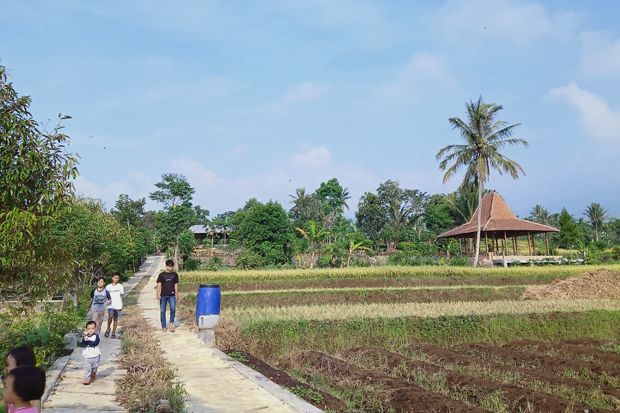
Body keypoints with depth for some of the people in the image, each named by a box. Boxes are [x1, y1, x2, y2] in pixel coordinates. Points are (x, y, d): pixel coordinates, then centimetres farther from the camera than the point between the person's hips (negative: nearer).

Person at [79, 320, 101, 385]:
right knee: (87, 368, -6)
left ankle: (93, 376, 41)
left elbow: (95, 343, -24)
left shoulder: (96, 336, -9)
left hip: (95, 355, 0)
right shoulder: (85, 337, -2)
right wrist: (85, 340, -30)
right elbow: (81, 344, -13)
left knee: (94, 367, 16)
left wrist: (88, 341, -28)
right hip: (87, 356, 0)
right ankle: (87, 379, -1)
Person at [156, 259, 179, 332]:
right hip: (163, 296, 0)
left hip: (172, 295, 0)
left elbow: (176, 285, 11)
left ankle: (171, 323, 0)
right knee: (162, 311, 3)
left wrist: (176, 295, 8)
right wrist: (158, 294, -12)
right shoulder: (162, 275, 2)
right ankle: (163, 327, 13)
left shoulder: (175, 275, 8)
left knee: (173, 308, -19)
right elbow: (159, 285, -1)